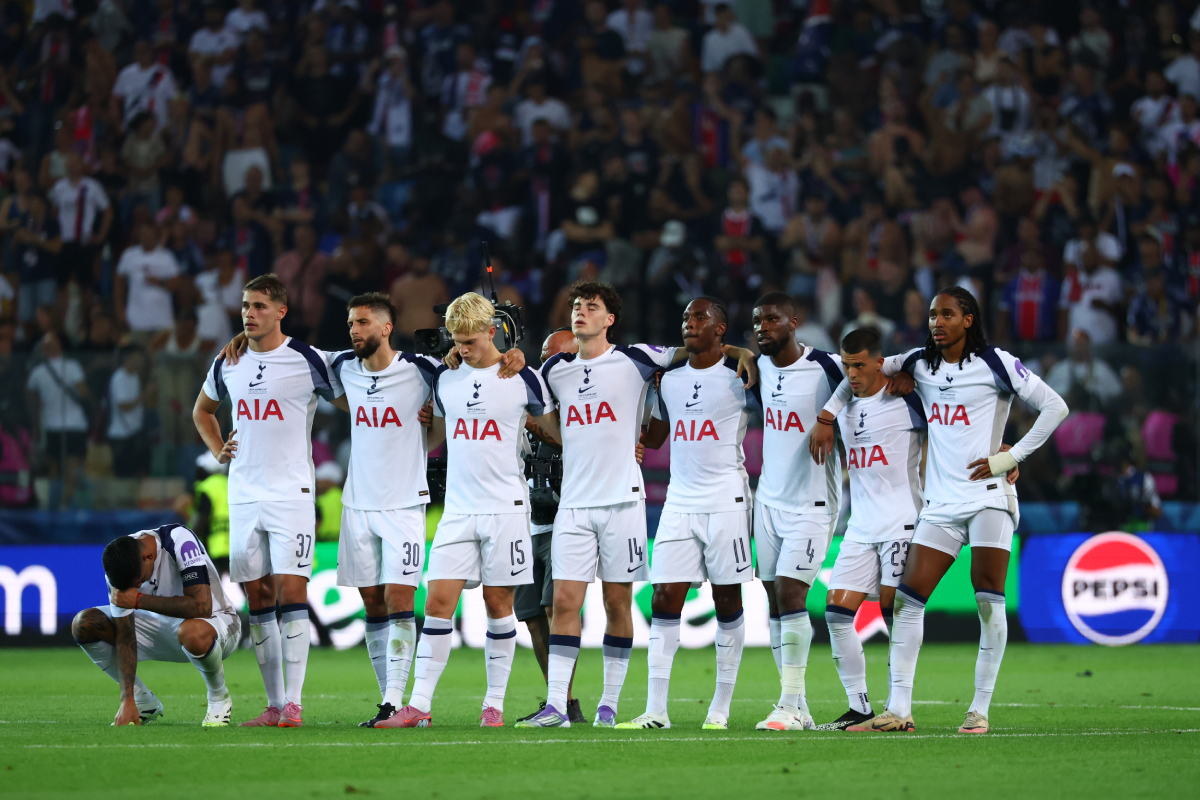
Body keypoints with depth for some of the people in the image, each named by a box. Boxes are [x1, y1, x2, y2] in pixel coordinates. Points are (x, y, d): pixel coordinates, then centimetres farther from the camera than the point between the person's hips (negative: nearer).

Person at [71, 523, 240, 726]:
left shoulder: (179, 540, -30)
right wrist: (127, 699, -23)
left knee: (192, 632, -43)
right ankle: (144, 702, 2)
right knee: (84, 625, -13)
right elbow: (124, 634, -15)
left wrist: (140, 600, -35)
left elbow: (201, 607, -38)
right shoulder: (119, 564, -15)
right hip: (161, 625, 5)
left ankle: (219, 698, -11)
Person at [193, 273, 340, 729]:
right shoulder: (229, 364, 10)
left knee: (291, 592, -12)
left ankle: (293, 703, -12)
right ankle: (273, 705, 11)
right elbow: (202, 410, 28)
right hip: (243, 496, 5)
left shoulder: (307, 361, -6)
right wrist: (217, 450, 15)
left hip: (292, 494, -5)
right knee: (258, 600, 6)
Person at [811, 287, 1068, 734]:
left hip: (988, 495, -5)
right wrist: (827, 416, 14)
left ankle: (980, 710, -2)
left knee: (989, 603, -8)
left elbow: (1055, 407, -4)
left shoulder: (995, 364, -3)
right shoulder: (920, 365, 12)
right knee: (908, 599, -5)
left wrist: (1009, 457, -8)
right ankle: (898, 711, -5)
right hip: (941, 503, 5)